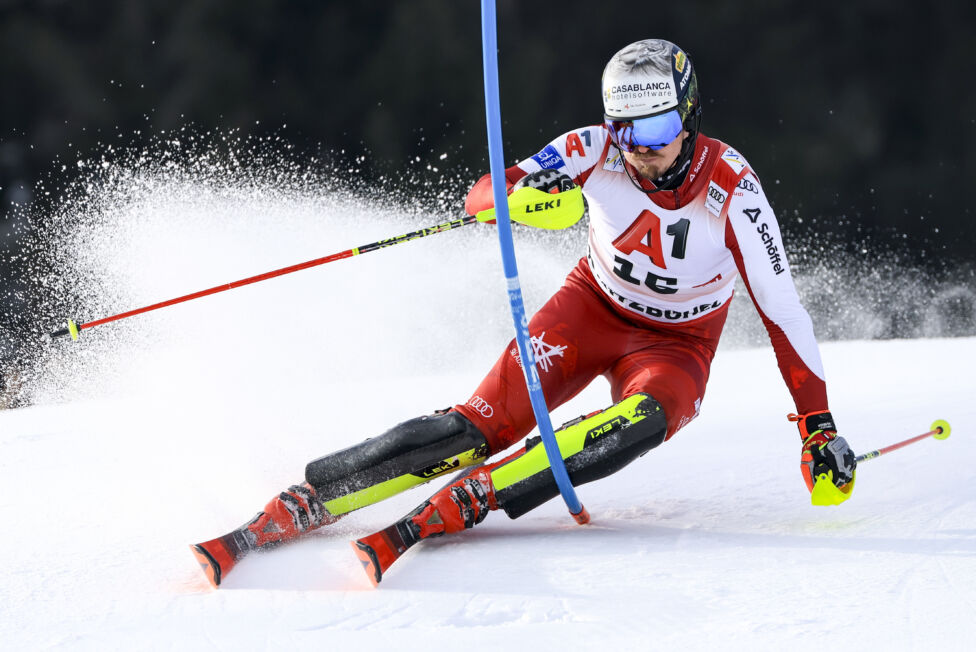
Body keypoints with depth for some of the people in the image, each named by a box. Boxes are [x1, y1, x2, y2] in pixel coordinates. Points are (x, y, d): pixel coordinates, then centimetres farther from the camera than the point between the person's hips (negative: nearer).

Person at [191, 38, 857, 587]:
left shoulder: (732, 189, -22)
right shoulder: (595, 150, -17)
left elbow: (781, 308, -17)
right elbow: (481, 197, -19)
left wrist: (819, 423, -18)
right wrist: (522, 194, -44)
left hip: (675, 347, -1)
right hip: (592, 308, 1)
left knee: (640, 422, -36)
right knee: (488, 422, -22)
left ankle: (431, 519, -41)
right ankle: (291, 510, -24)